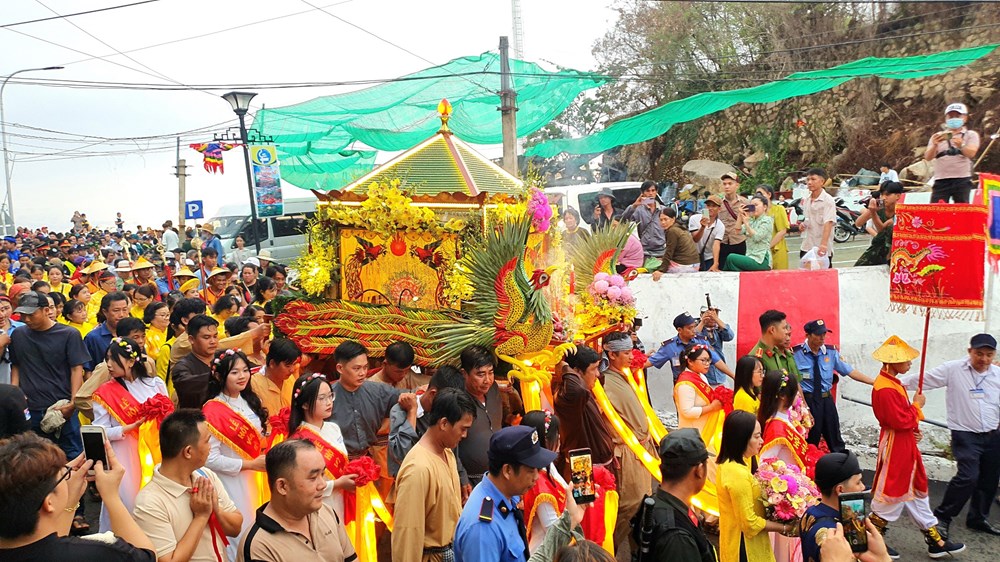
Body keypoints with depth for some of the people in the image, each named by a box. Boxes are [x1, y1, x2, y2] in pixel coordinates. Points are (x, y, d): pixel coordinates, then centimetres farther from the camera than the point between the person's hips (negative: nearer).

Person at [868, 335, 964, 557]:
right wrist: (917, 406, -12)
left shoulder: (892, 382, 8)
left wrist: (913, 426, 2)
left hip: (905, 444, 11)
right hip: (895, 446, -11)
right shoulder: (886, 389, -26)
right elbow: (901, 421, -26)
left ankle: (935, 542, 29)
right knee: (892, 495, 0)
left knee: (917, 490, 17)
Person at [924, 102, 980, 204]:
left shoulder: (971, 135, 13)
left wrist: (961, 146, -29)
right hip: (941, 180, 1)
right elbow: (928, 157, 2)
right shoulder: (937, 136, 16)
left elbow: (971, 153, -6)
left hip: (962, 180, -1)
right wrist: (935, 145, -19)